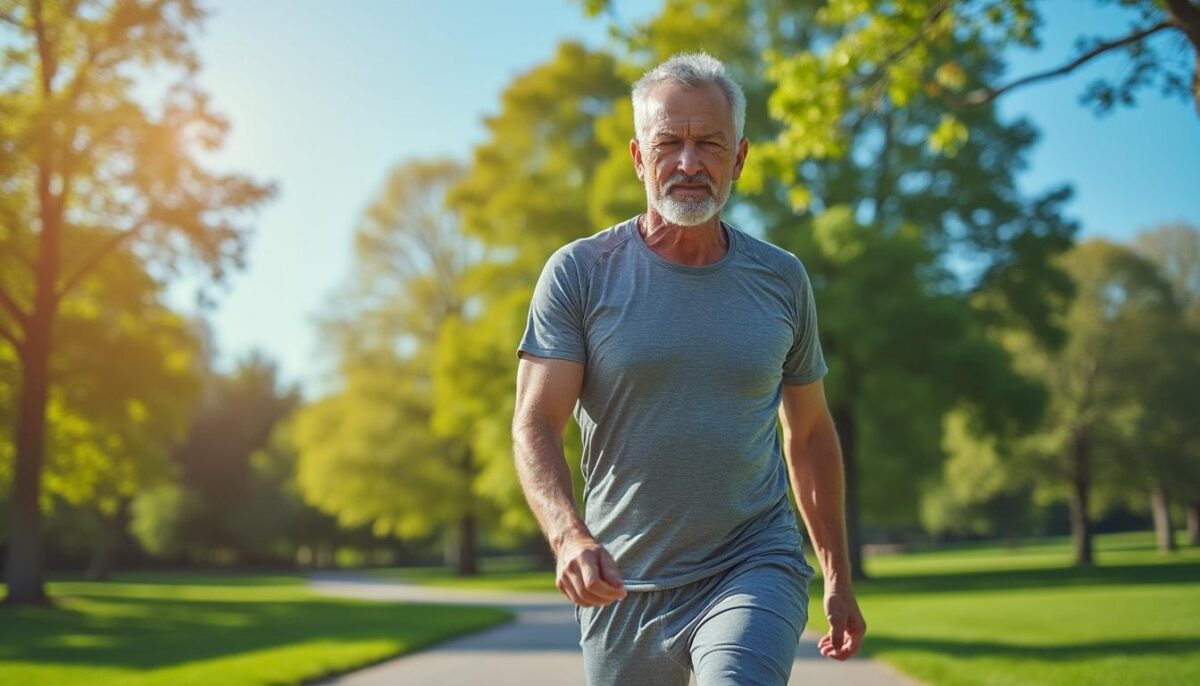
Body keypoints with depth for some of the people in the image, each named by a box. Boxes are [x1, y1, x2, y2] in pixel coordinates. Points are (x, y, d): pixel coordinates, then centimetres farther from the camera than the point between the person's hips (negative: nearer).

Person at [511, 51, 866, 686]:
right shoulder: (579, 274, -4)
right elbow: (535, 426, -10)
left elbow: (810, 433, 14)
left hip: (754, 570, 0)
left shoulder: (781, 281, 4)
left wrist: (839, 580, 16)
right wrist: (569, 537, -29)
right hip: (620, 584, 0)